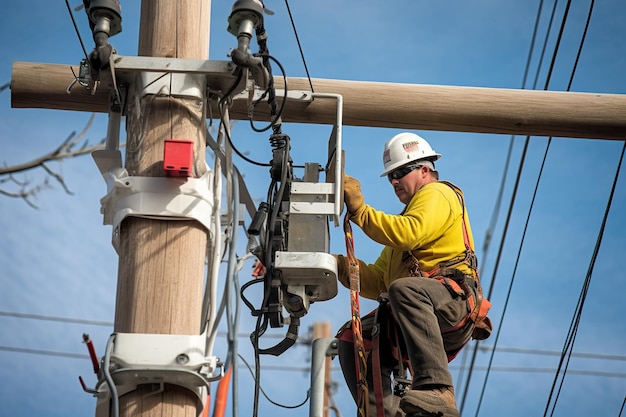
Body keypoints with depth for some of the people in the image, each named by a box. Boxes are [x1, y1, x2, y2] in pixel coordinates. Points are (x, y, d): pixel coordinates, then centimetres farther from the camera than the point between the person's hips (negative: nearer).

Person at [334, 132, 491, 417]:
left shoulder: (437, 194, 8)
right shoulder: (406, 217, 36)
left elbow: (407, 233, -16)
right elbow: (377, 282, 26)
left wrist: (359, 210, -10)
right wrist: (341, 265, 10)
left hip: (455, 300, -9)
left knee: (403, 289, -38)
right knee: (351, 339, 0)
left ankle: (436, 390, -48)